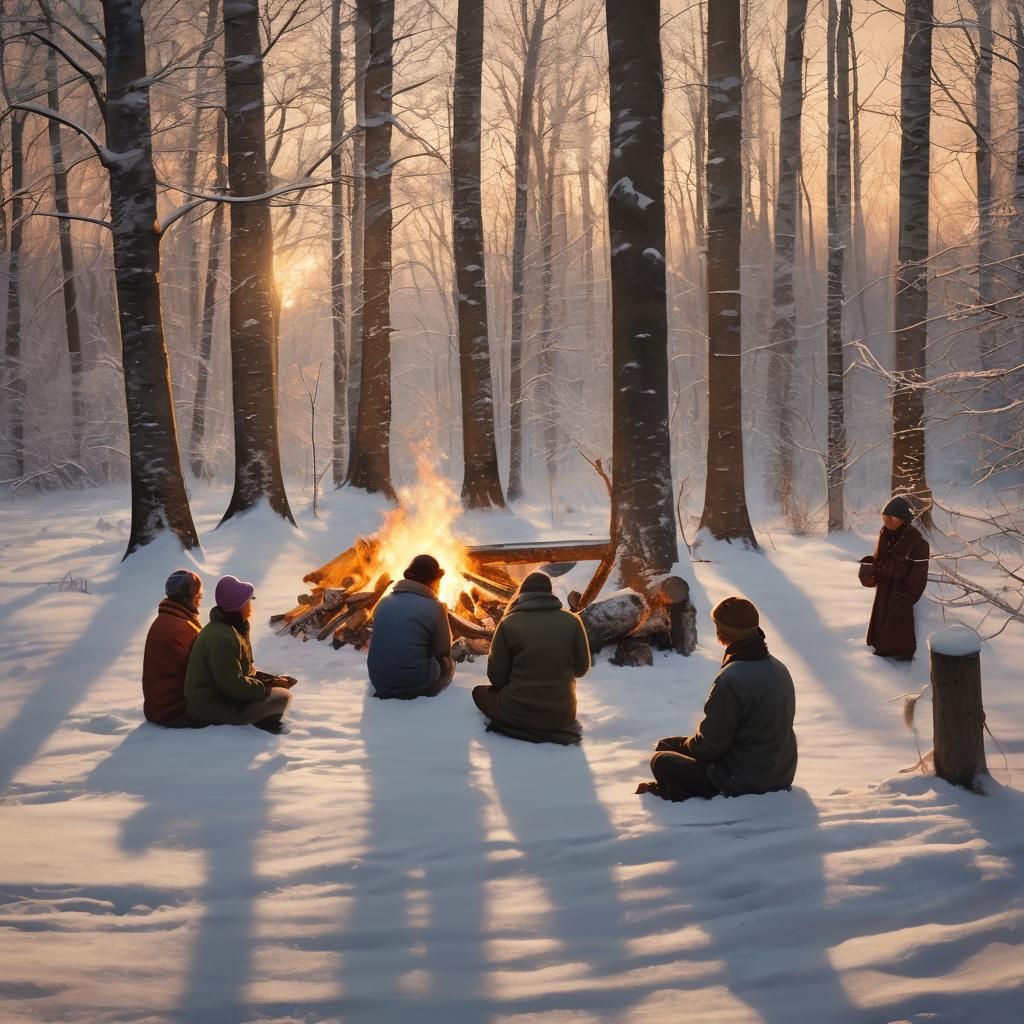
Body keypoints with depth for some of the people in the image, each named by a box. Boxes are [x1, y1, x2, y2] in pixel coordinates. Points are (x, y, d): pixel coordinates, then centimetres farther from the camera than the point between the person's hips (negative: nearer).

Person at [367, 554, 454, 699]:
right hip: (416, 683, -5)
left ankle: (387, 690, 16)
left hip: (379, 681, 5)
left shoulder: (384, 602, 5)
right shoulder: (434, 607, -9)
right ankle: (420, 693, 6)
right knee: (447, 663, 23)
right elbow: (443, 652, 0)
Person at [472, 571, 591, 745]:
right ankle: (560, 729, 12)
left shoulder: (508, 624, -9)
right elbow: (582, 668, 6)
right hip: (562, 713, 5)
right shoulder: (572, 621, -4)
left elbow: (496, 677, -3)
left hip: (518, 712, -4)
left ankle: (519, 728, 4)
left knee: (479, 692, 26)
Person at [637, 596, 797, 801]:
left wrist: (687, 743, 4)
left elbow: (710, 745, -18)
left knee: (661, 761, 8)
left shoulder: (730, 680, -26)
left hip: (744, 782, -9)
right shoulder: (779, 668, 1)